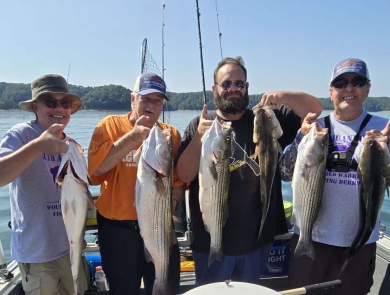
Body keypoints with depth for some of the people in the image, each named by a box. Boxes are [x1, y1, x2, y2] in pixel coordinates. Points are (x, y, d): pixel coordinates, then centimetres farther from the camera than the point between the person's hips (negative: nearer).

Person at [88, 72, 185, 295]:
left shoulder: (171, 134, 3)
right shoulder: (111, 125, -5)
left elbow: (180, 179, 4)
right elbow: (95, 168, -18)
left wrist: (172, 202, -14)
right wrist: (133, 136, -23)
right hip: (117, 229, -1)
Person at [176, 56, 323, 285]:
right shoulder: (199, 125, -4)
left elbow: (315, 108, -5)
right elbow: (184, 175, -11)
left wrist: (283, 96, -23)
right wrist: (199, 137, -26)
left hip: (257, 238, 2)